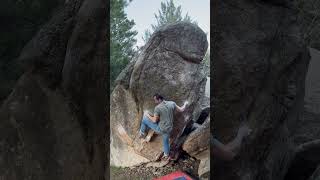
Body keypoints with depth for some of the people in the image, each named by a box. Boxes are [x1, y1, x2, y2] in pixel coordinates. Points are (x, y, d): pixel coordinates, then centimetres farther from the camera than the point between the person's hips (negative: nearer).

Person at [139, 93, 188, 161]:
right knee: (166, 141, 31)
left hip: (160, 129, -5)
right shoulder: (172, 103, -6)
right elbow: (181, 110, 6)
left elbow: (154, 120, -14)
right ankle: (166, 155, 50)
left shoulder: (157, 108, -20)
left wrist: (148, 115, 3)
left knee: (145, 119, 11)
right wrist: (185, 104, 26)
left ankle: (142, 133, 30)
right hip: (168, 129, 5)